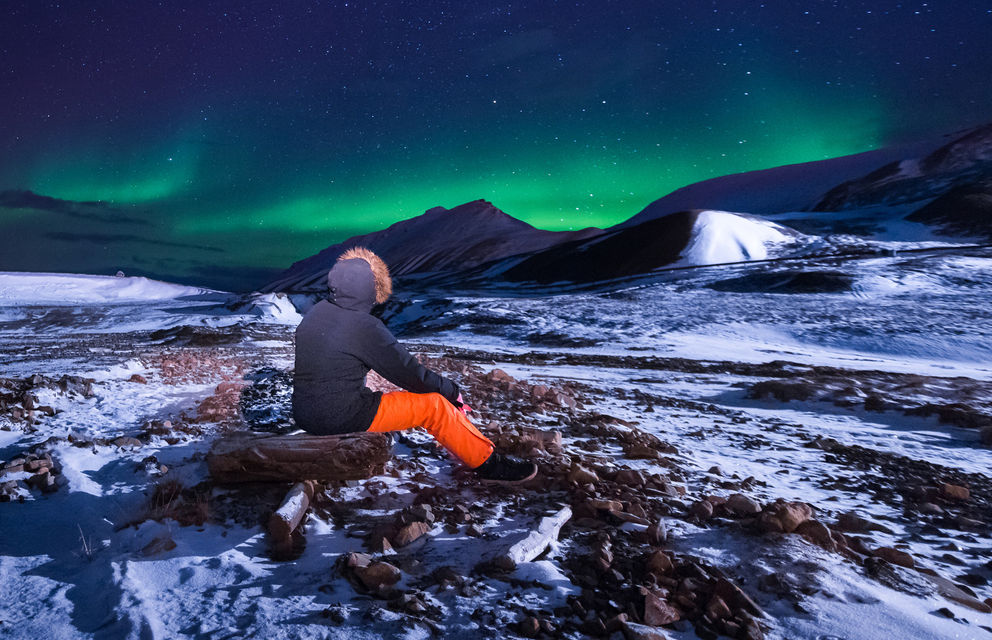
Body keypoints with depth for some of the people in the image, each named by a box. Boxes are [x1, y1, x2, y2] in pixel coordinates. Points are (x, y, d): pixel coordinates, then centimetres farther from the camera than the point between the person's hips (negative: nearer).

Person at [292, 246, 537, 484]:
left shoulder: (315, 313, 5)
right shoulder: (364, 326, -20)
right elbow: (409, 374, -14)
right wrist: (452, 391, 2)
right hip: (343, 419, -9)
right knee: (434, 405, -6)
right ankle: (488, 463, 8)